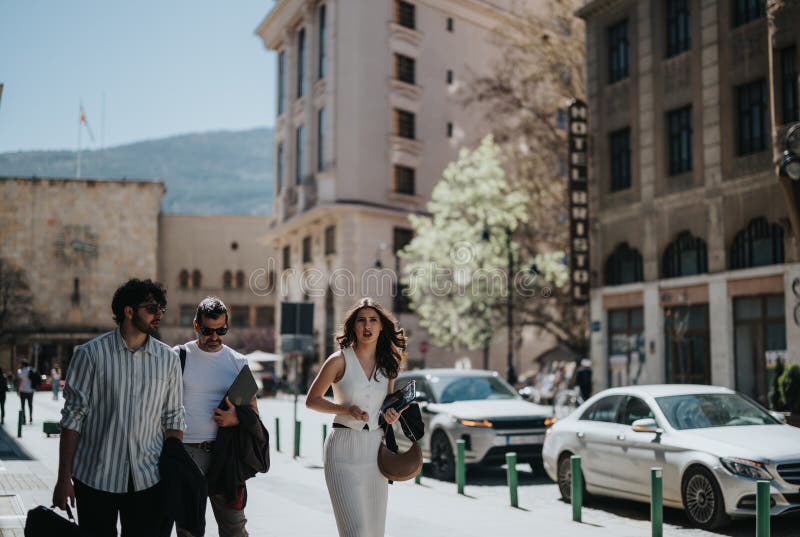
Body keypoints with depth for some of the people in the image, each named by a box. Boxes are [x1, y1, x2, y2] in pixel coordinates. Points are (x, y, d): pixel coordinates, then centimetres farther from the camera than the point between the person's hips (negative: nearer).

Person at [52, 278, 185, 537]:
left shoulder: (168, 359, 5)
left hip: (148, 478, 3)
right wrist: (64, 478, -5)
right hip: (95, 478, -2)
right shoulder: (91, 354, -5)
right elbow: (73, 416, -3)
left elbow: (173, 419, 10)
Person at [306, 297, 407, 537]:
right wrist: (347, 410, -14)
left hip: (375, 447, 5)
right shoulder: (339, 360, -6)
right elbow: (311, 400, 0)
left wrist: (391, 414, 1)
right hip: (344, 448, -5)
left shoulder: (388, 364, 8)